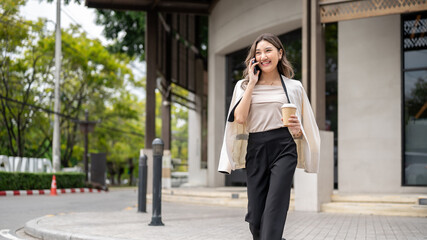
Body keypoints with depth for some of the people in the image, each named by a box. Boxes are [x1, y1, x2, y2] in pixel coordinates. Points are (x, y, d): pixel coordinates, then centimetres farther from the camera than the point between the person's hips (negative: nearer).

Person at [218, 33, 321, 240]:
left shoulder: (293, 87, 11)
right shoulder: (244, 86, 12)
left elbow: (305, 126, 15)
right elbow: (240, 118, -4)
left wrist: (297, 129, -9)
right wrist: (252, 84, -1)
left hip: (283, 147, -2)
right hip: (255, 149, 2)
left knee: (274, 211, -14)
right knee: (255, 217, 2)